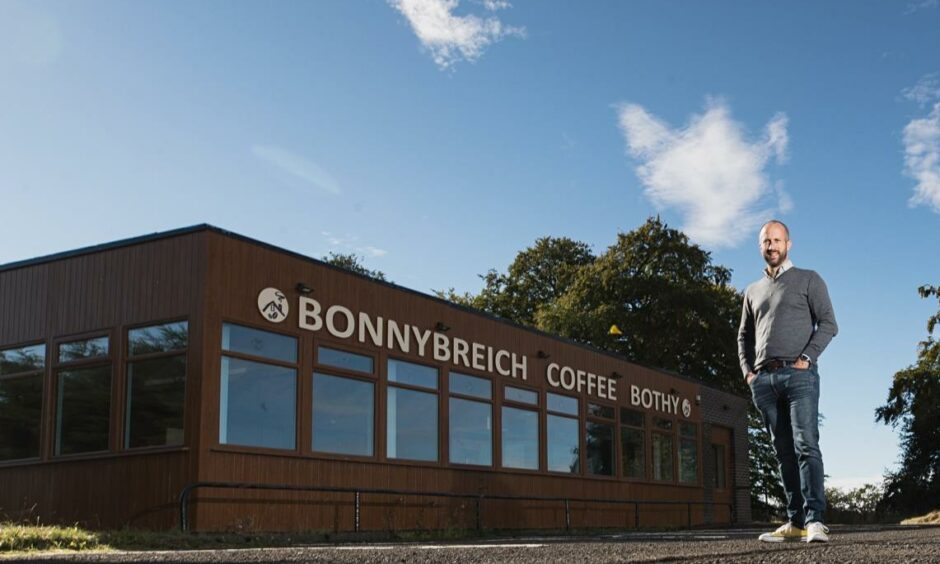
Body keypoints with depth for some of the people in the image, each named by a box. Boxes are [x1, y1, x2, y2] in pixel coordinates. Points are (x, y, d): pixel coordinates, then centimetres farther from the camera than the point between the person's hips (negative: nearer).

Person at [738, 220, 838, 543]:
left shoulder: (808, 280, 9)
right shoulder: (752, 291, 22)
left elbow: (828, 324, 1)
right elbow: (744, 336, 25)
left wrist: (805, 358, -11)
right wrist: (748, 371, 10)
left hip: (798, 374, -4)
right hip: (763, 380, 5)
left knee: (806, 445, -15)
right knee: (784, 452, 3)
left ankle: (814, 519, -20)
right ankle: (795, 522, 3)